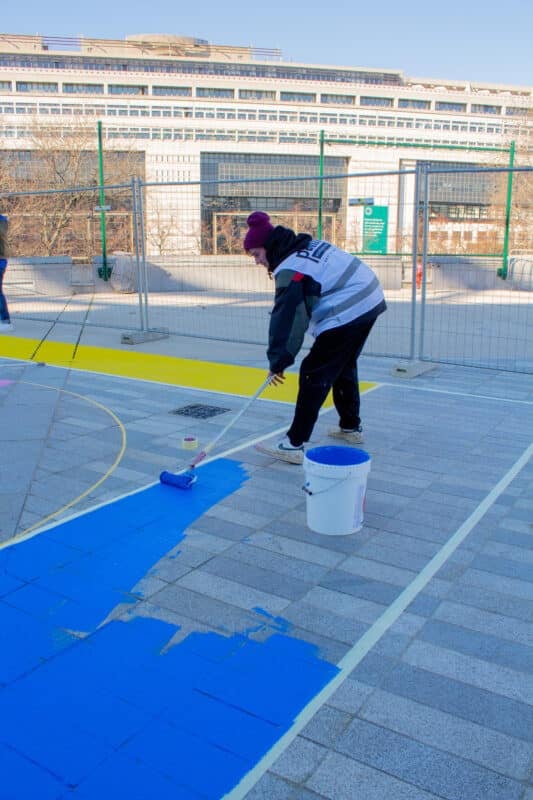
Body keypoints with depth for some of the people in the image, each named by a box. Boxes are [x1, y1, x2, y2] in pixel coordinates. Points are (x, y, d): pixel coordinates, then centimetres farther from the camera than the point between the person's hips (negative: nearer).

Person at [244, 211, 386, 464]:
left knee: (314, 374, -7)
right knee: (344, 366, 24)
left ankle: (294, 444, -6)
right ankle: (351, 427, 37)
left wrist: (278, 361, -12)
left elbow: (287, 318, -18)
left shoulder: (290, 269, -17)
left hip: (346, 315, -10)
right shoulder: (307, 244, 11)